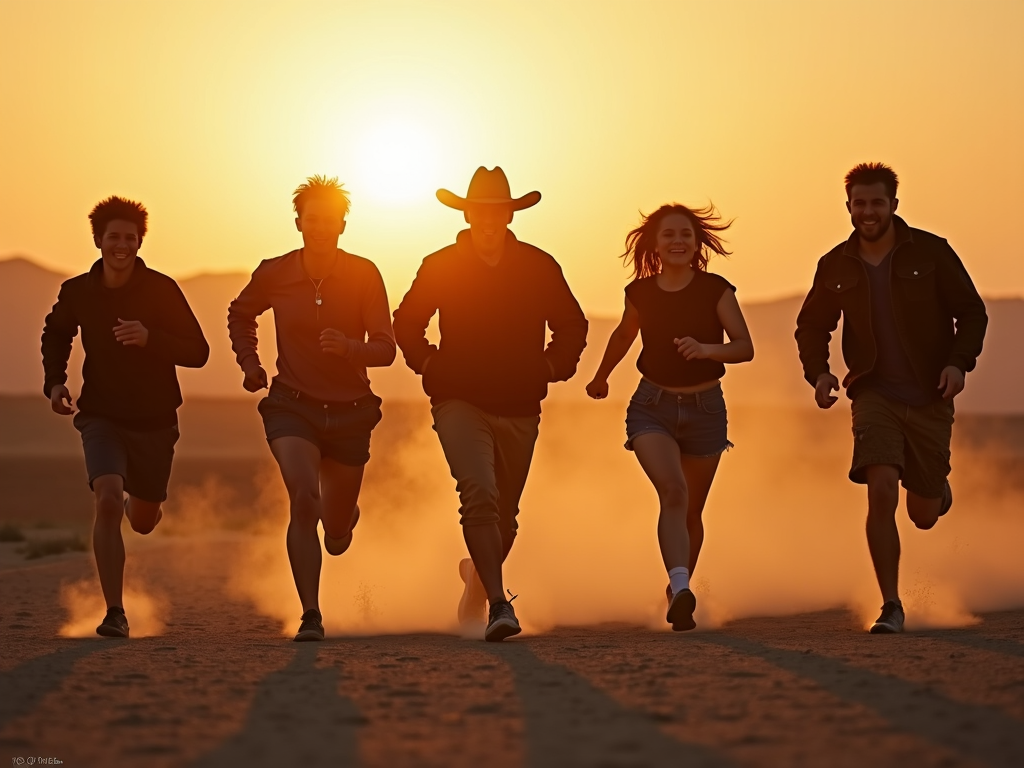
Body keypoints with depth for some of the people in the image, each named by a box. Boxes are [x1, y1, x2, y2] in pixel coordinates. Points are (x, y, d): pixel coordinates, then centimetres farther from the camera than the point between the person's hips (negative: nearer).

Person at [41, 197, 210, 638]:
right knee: (107, 501, -25)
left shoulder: (161, 290, -12)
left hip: (155, 421, 0)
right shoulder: (77, 291, -5)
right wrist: (54, 382, 0)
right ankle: (114, 613, -20)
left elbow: (198, 353, -13)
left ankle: (136, 501, 56)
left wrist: (151, 337, -29)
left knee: (143, 522, 15)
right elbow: (55, 336, 17)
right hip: (102, 416, 0)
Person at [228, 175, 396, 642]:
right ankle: (310, 616, -22)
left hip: (349, 411, 1)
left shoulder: (364, 275, -9)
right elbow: (240, 315, 17)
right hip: (293, 406, -1)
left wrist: (349, 348, -32)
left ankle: (342, 520, 54)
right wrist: (249, 364, 4)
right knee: (303, 499, -26)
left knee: (337, 527, 13)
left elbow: (386, 349, -12)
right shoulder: (273, 275, -5)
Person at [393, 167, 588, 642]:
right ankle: (498, 604, -29)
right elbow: (407, 323, 14)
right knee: (479, 495, -24)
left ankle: (479, 576, 44)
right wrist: (428, 364, 5)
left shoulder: (539, 267, 1)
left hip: (520, 410, 3)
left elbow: (572, 326, 16)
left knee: (505, 514, 13)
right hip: (460, 403, -3)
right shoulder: (439, 267, -2)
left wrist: (553, 367, 6)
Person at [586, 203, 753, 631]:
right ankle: (681, 589, -38)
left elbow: (745, 347, -13)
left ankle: (678, 588, 35)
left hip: (705, 408, 0)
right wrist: (600, 379, 33)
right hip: (652, 407, 0)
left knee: (691, 510, 12)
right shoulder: (639, 292, -1)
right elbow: (624, 335, 19)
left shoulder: (716, 290, -8)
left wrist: (707, 348, -32)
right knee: (673, 491, -24)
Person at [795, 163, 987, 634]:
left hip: (929, 398, 0)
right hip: (875, 395, 1)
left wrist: (959, 362, -15)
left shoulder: (930, 253, -4)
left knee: (924, 516, 7)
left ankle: (937, 489, 47)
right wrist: (818, 371, -3)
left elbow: (972, 312, 1)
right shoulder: (836, 266, 2)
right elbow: (812, 325, 15)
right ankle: (891, 607, -11)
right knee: (882, 490, -21)